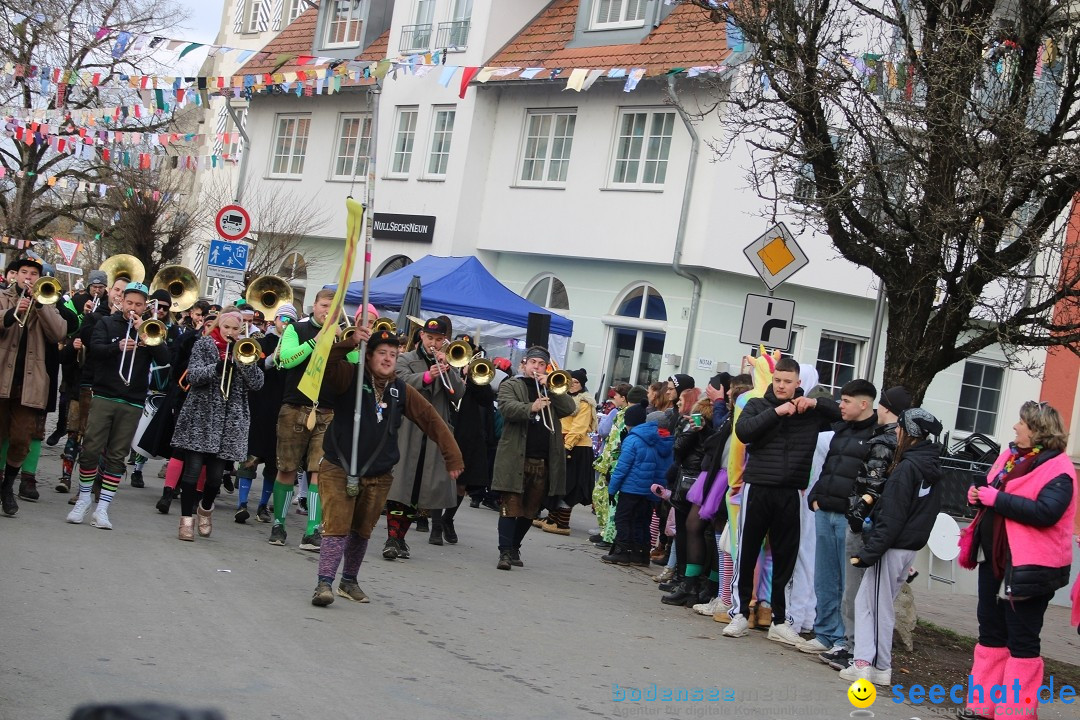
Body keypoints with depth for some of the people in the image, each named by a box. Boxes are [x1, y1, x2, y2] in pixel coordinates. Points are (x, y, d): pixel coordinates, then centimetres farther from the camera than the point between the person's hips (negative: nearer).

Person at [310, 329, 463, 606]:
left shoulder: (402, 390, 1)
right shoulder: (350, 376, -7)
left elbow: (432, 420, 3)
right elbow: (325, 362, -25)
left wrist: (452, 457, 0)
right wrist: (351, 341, -36)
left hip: (378, 476, 4)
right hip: (339, 469, -4)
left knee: (362, 532, 14)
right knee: (336, 527, -12)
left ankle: (349, 581, 29)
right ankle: (324, 583, -11)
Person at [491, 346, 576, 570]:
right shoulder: (510, 385, 6)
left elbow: (569, 408, 1)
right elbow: (507, 408, -14)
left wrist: (551, 387, -9)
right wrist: (531, 408, -31)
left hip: (544, 461, 4)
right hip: (516, 458, -4)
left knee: (530, 510, 12)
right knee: (511, 507, -8)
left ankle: (514, 547, 26)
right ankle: (505, 552, -8)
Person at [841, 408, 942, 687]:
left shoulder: (907, 468, -17)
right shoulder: (931, 467, 9)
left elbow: (891, 518, -19)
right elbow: (927, 511, 13)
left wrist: (868, 553, -17)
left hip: (893, 548, -8)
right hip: (912, 546, 8)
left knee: (879, 607, 3)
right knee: (865, 601, 13)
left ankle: (881, 667, 8)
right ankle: (866, 662, 11)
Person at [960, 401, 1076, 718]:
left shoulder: (1057, 469, -15)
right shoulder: (1011, 455, 10)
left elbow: (1046, 512, -29)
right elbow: (992, 491, 22)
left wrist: (995, 498, -25)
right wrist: (979, 494, -2)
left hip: (1027, 567, -9)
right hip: (994, 559, 9)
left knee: (1022, 641, 1)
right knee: (991, 631, 15)